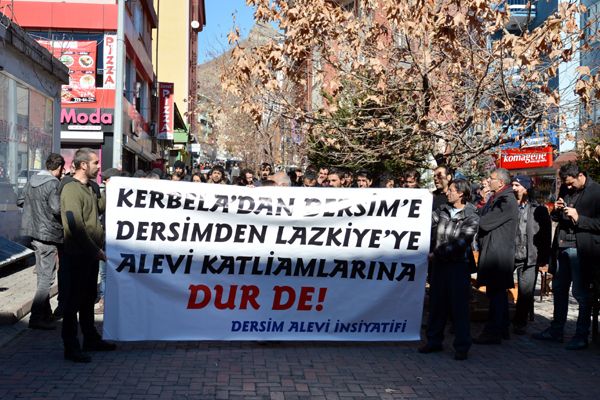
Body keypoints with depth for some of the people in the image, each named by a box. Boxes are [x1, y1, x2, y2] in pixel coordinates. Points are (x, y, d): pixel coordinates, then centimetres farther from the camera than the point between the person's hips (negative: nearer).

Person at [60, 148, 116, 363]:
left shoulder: (87, 188, 13)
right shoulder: (71, 189, -17)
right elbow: (76, 226, -23)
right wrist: (95, 249, -21)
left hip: (90, 254, 9)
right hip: (77, 255, -9)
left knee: (88, 298, 18)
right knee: (73, 300, -1)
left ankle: (91, 339, 30)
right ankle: (71, 347, 7)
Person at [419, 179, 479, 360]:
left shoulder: (471, 217, -8)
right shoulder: (442, 210, 9)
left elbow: (460, 243, -16)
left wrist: (437, 253, -16)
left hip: (459, 265, -5)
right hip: (439, 264, 5)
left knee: (459, 305, -1)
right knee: (436, 303, 11)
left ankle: (462, 347, 7)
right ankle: (434, 341, 23)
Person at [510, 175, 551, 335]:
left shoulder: (539, 210, 2)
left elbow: (546, 236, 1)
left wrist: (543, 260, -3)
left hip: (529, 258, -1)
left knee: (526, 293, 4)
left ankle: (520, 323, 20)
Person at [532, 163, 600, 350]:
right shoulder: (565, 189, 10)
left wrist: (579, 218, -21)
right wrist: (557, 211, 0)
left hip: (581, 250, -7)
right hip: (563, 247, 7)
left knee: (581, 293, 1)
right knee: (559, 289, 14)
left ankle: (581, 336, 13)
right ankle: (556, 331, 26)